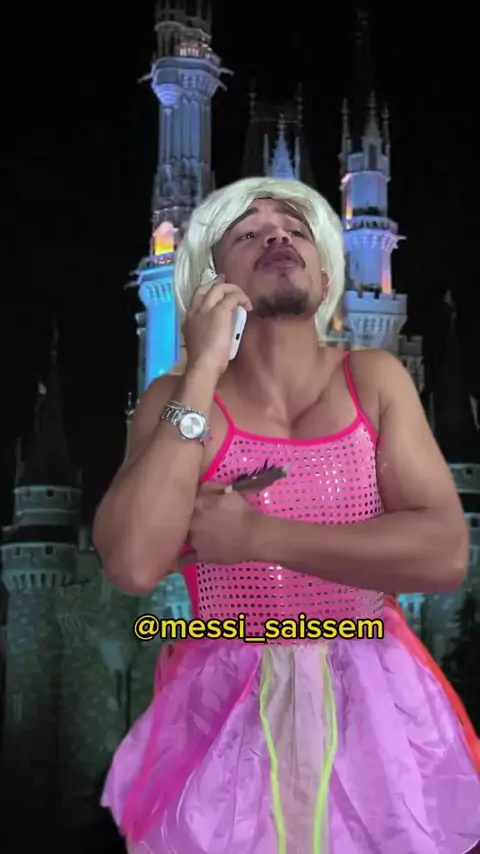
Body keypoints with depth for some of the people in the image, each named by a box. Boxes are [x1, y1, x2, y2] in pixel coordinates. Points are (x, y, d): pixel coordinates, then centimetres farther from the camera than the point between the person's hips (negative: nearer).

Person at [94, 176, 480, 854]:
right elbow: (134, 563, -21)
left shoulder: (374, 380, -3)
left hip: (373, 706, 1)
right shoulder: (178, 398, -5)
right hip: (227, 715, -1)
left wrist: (257, 536, -17)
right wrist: (203, 374, -19)